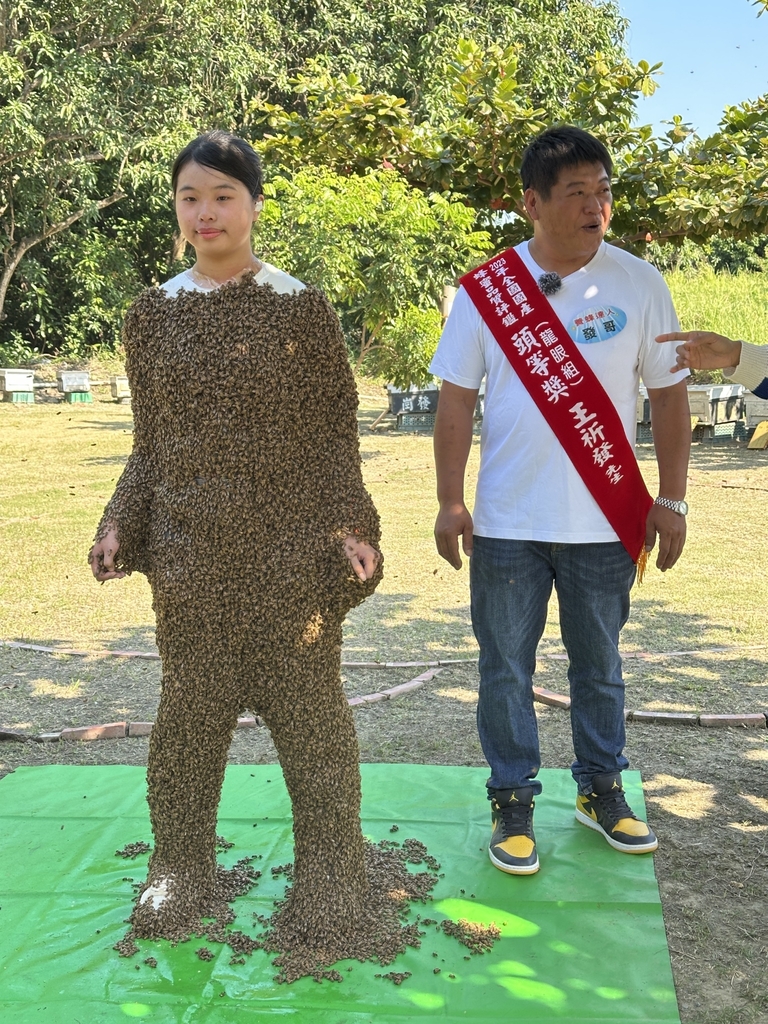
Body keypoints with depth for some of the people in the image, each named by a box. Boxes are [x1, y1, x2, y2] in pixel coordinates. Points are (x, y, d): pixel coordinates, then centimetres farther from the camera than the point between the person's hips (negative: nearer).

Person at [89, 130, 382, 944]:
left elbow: (334, 433, 0)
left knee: (306, 701, 6)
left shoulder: (301, 309, -2)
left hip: (290, 544, -2)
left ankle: (327, 875, 26)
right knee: (190, 707, 10)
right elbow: (149, 442, 11)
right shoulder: (153, 314, 7)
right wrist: (120, 524, 1)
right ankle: (182, 872, 30)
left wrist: (348, 527, -8)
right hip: (189, 549, 3)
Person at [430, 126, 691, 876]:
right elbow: (456, 400, -1)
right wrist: (450, 502, -6)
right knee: (506, 668, 9)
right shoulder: (486, 288, -3)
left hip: (604, 522, 1)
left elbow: (668, 394, 3)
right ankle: (512, 801, 26)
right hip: (508, 523, 0)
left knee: (599, 666, 15)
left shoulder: (638, 284, -1)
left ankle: (600, 790, 34)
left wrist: (671, 499, -2)